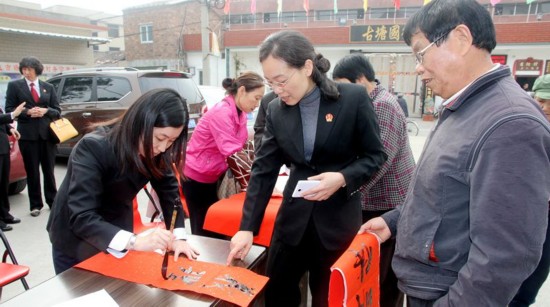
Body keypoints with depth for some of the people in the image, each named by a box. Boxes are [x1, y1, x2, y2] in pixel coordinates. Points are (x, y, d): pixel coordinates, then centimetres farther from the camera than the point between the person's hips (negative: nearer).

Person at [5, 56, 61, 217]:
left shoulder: (48, 87, 11)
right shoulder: (14, 85, 6)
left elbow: (57, 111, 9)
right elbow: (9, 109, 2)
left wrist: (45, 111, -11)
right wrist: (27, 112, -13)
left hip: (47, 133, 1)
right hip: (27, 134, -1)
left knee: (49, 170, 8)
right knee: (32, 171, 4)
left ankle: (52, 201, 20)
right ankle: (35, 205, 14)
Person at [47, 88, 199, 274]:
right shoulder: (93, 148, -33)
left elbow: (169, 190, -12)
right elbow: (81, 218, -39)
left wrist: (178, 236, -27)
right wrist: (135, 241, -52)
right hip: (77, 242, -4)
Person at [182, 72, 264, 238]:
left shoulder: (239, 113, 1)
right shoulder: (222, 113, -26)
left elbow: (241, 145, 6)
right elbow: (232, 153, -33)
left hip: (214, 175, 8)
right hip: (197, 177, -8)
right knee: (204, 231, 4)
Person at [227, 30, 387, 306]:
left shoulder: (353, 98, -11)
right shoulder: (276, 110, -1)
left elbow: (375, 155, -4)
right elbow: (263, 170, -2)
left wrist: (343, 178, -22)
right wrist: (247, 227, -8)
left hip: (339, 217, -3)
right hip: (294, 215, 3)